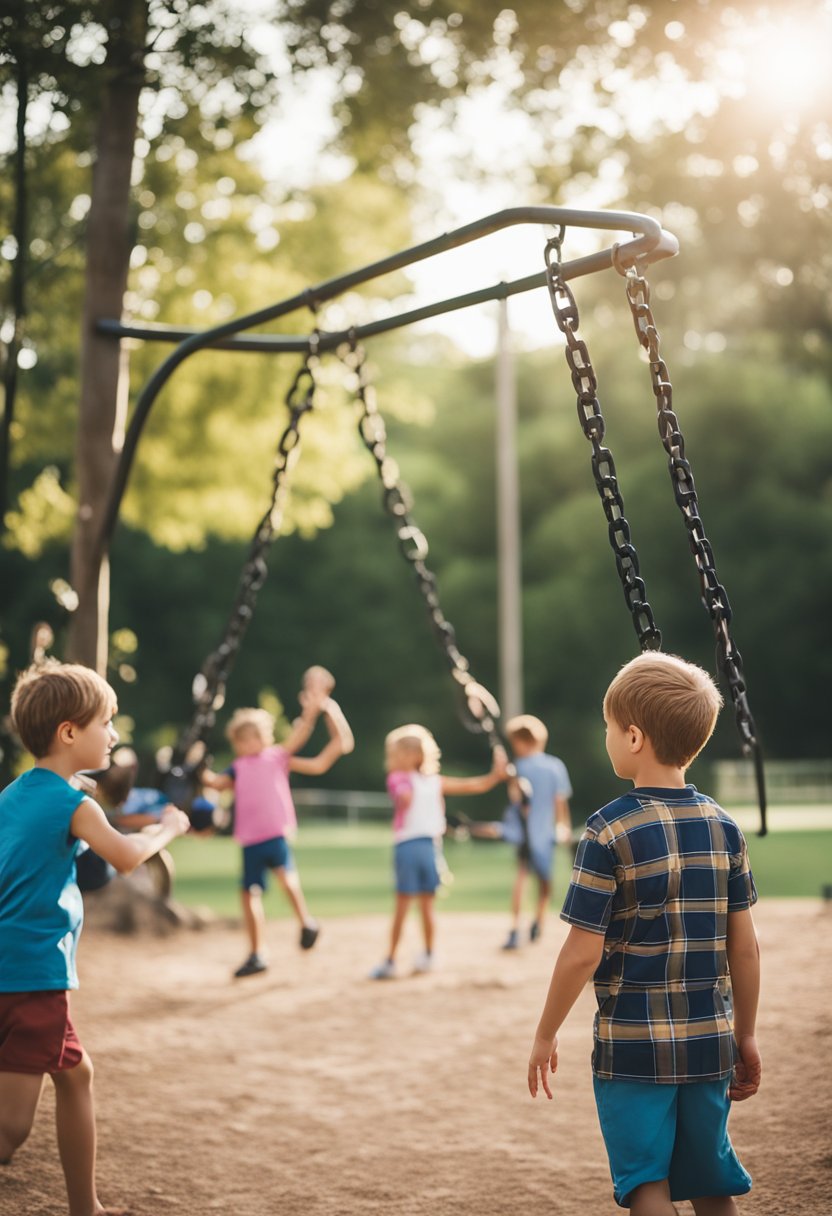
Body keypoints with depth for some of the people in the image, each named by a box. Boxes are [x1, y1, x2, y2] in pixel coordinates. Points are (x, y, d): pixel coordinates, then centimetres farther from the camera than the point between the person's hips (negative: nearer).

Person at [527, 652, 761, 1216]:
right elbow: (745, 946, 4)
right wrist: (746, 1036, 15)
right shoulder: (724, 826, 1)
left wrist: (546, 1035, -1)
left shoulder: (610, 831, -14)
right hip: (709, 1042, 5)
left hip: (633, 1044, -5)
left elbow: (583, 953, -13)